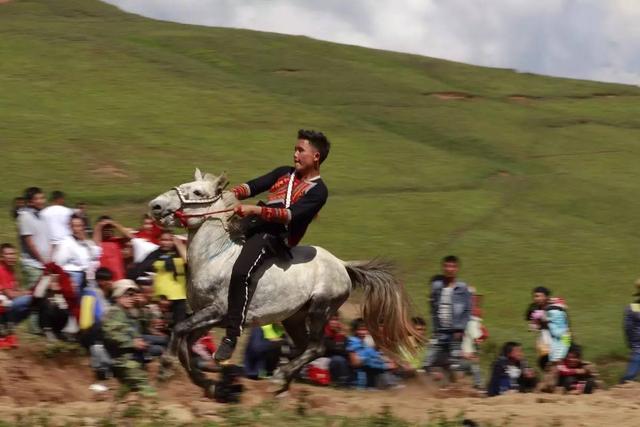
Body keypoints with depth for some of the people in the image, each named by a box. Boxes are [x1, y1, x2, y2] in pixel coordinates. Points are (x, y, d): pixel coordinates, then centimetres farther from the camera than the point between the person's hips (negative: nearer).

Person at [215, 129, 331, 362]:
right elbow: (254, 186, 11)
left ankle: (231, 337, -32)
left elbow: (290, 215, -17)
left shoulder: (318, 191, -4)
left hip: (275, 238, -9)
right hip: (254, 228, 9)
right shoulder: (285, 173, 19)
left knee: (240, 272, -32)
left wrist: (255, 210, -27)